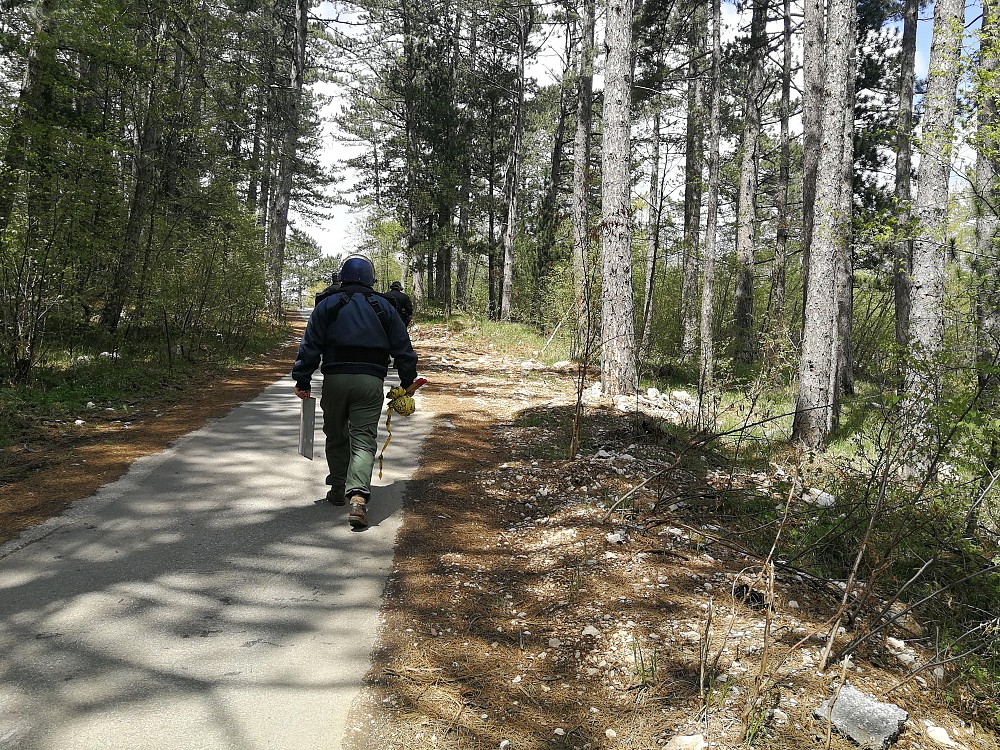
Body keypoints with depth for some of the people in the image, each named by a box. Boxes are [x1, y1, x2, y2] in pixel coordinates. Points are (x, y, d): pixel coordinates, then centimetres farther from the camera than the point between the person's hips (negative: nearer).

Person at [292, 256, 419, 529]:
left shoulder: (327, 306, 7)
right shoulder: (384, 307, 10)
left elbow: (310, 346, 1)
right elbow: (403, 349, 9)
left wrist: (302, 380, 5)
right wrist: (408, 382, 16)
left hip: (335, 379, 0)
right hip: (370, 381, 0)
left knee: (336, 437, 17)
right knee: (364, 440, -3)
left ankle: (338, 491, 27)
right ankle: (358, 495, -21)